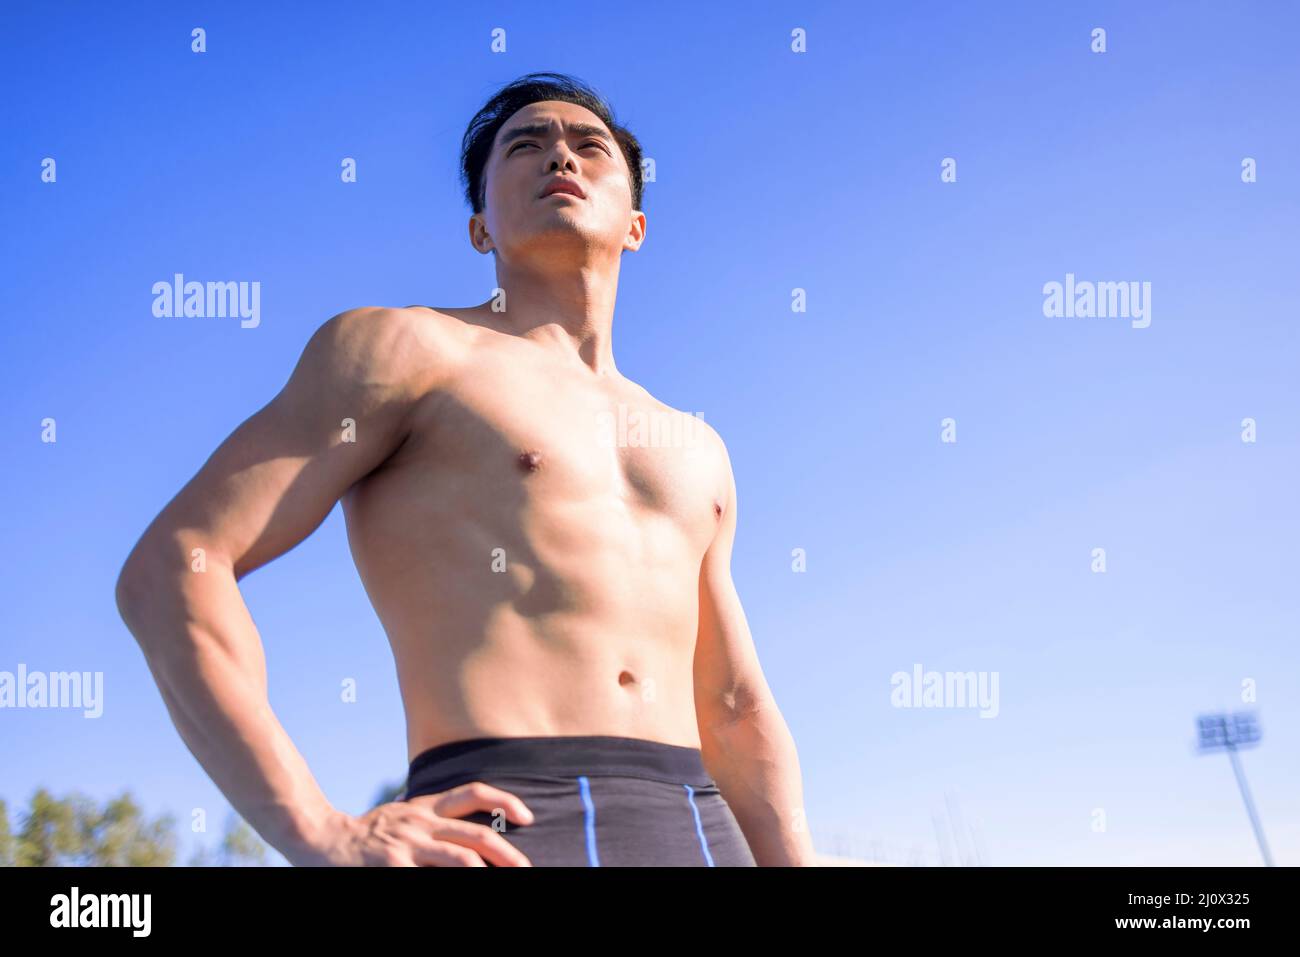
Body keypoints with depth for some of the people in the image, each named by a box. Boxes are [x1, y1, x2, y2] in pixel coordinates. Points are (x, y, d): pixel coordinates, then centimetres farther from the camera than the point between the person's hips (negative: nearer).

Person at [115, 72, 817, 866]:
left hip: (703, 837, 6)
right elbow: (173, 566, -2)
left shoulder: (693, 449, 26)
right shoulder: (405, 349, 8)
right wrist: (323, 836, -13)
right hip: (506, 839, -5)